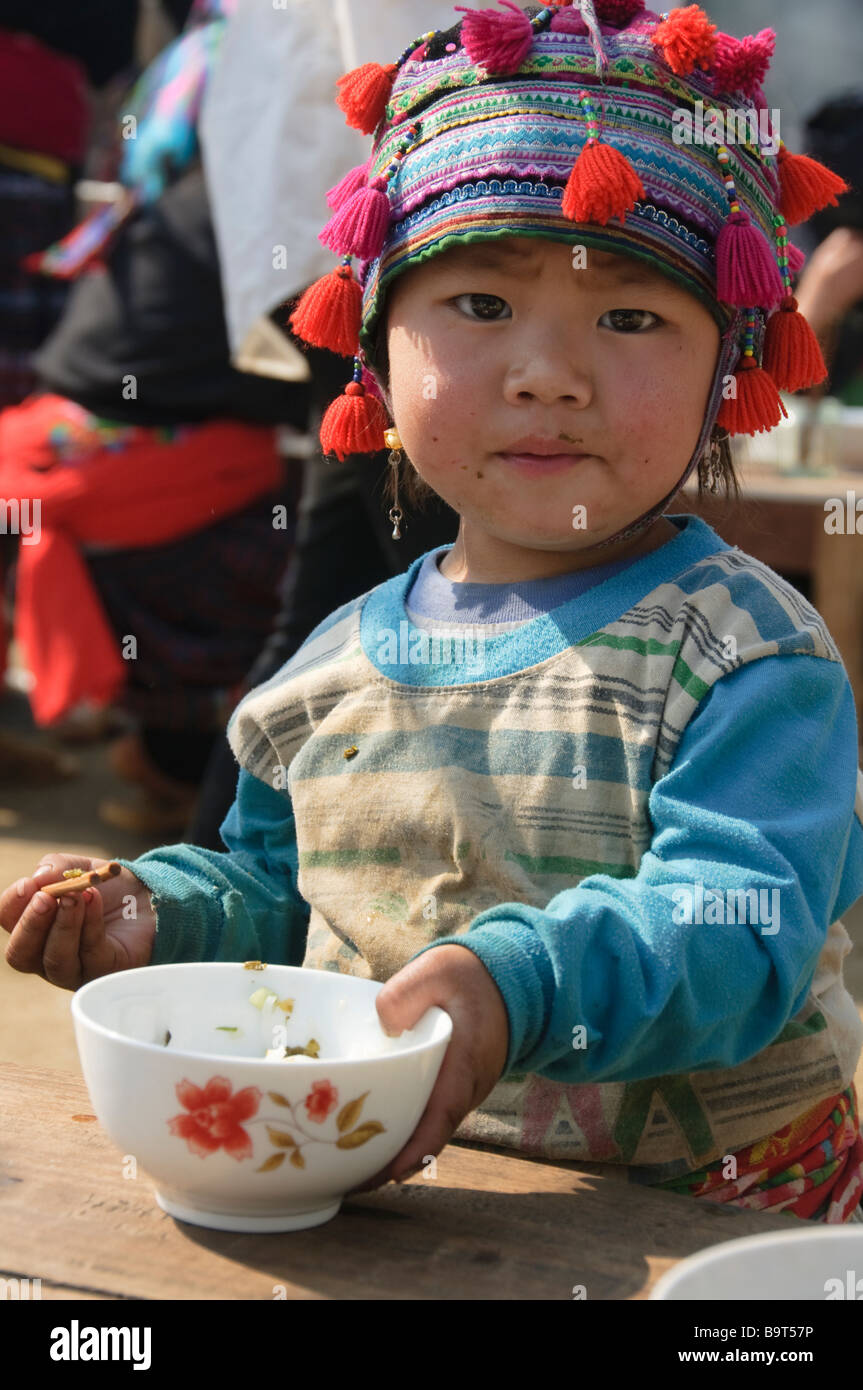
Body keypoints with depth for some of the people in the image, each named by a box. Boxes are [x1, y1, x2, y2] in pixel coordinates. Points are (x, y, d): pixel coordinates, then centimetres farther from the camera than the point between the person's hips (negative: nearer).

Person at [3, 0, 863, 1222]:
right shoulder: (347, 660, 8)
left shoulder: (751, 658, -9)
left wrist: (519, 984, -40)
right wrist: (161, 912, 1)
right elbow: (276, 894, 21)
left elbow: (739, 933, -23)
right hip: (369, 1193, 0)